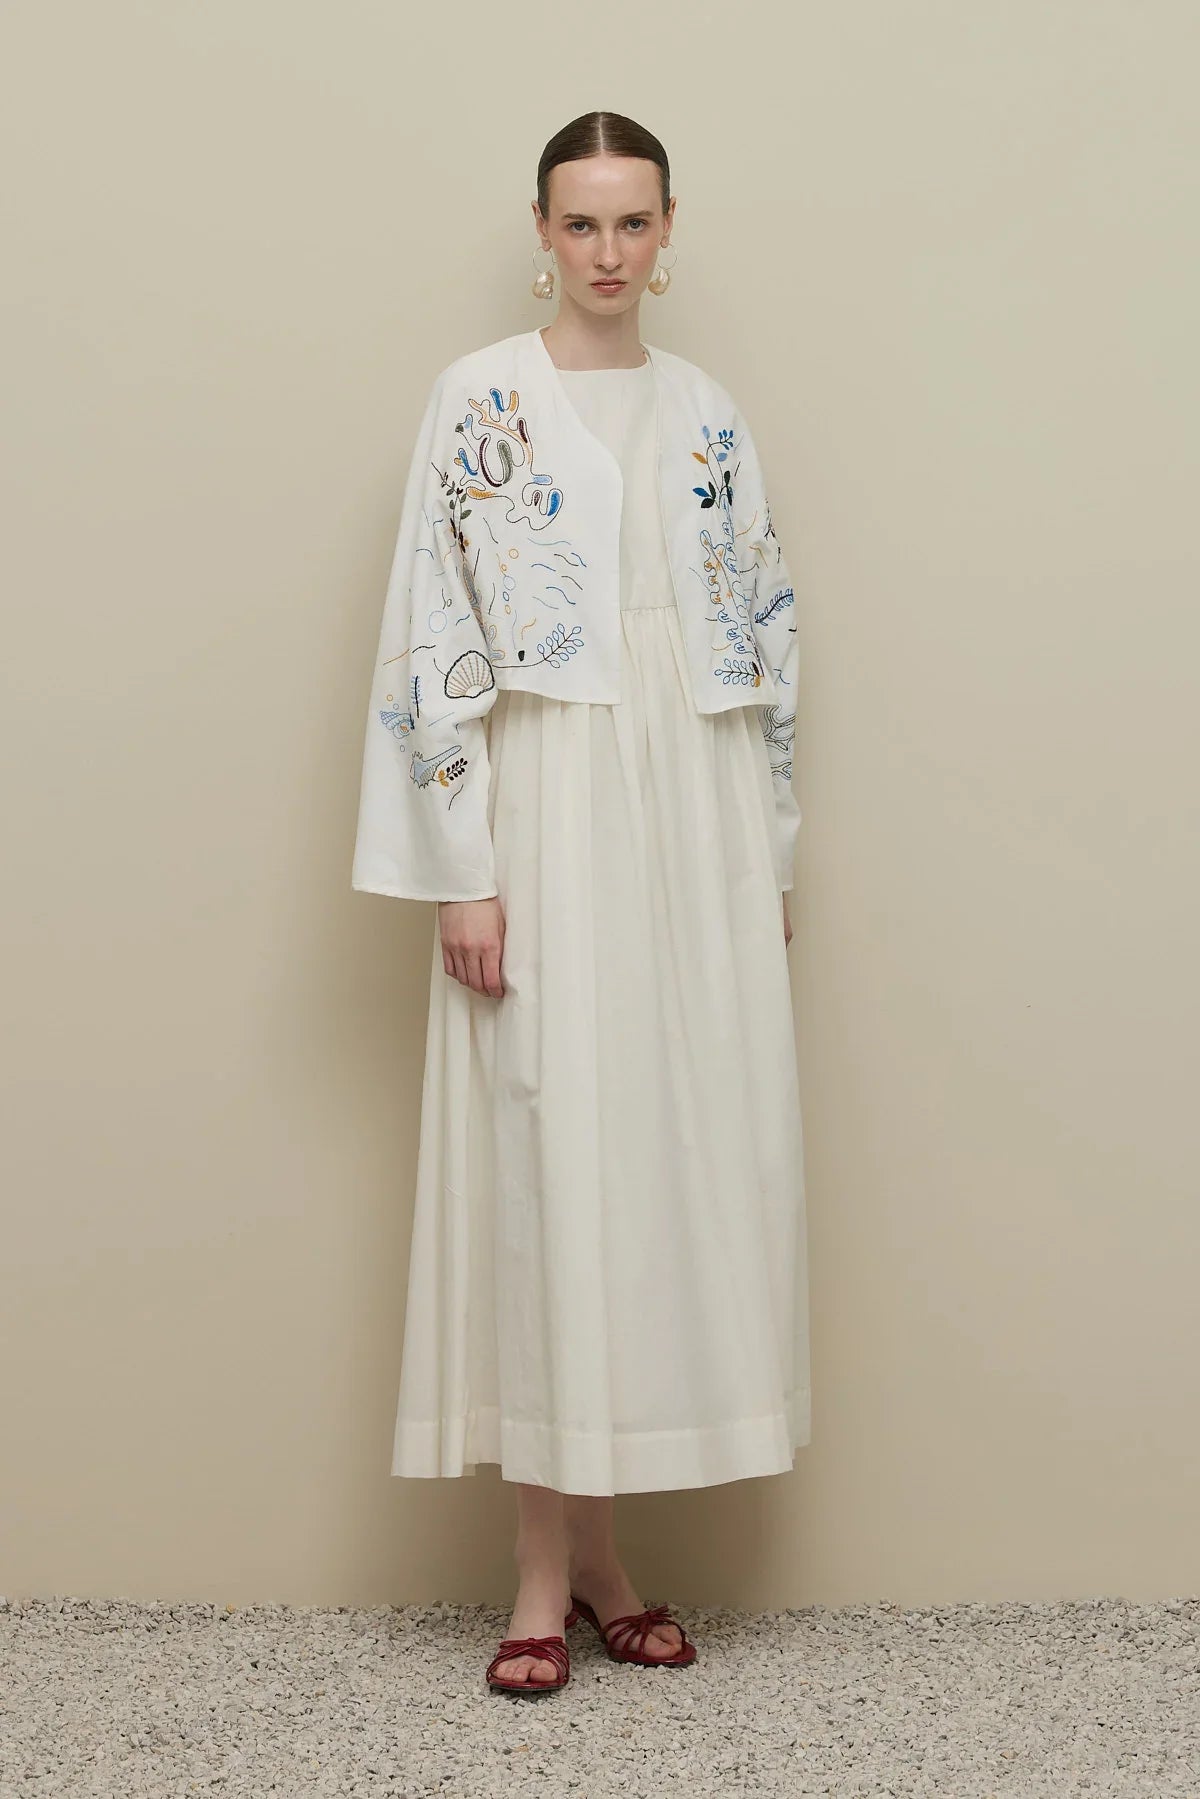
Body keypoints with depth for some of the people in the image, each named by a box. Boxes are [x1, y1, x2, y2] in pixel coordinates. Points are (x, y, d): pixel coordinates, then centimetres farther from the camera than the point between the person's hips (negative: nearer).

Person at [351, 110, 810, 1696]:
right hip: (552, 813, -4)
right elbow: (435, 641, -6)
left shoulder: (708, 416, 12)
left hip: (696, 821, 5)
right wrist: (462, 872, -12)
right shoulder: (483, 404, -1)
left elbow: (764, 639, 14)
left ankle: (596, 1539, 15)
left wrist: (774, 853, 10)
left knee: (688, 1154, 4)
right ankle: (552, 1561, 6)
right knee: (550, 1159, -4)